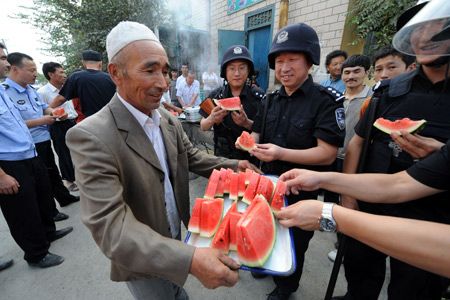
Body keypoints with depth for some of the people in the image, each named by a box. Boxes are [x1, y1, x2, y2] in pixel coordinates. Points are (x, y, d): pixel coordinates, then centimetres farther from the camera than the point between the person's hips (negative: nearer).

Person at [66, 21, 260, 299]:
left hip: (177, 238, 6)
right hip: (143, 263, -5)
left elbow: (192, 157, 4)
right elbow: (110, 225, -31)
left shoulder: (169, 119, -5)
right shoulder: (90, 137, -28)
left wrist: (233, 166, -12)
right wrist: (191, 259, -40)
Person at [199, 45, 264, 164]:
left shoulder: (258, 95, -7)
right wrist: (211, 119, -24)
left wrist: (247, 123, -28)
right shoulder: (216, 95, -3)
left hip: (251, 158, -1)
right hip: (222, 157, 1)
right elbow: (203, 127, -2)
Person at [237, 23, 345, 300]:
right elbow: (257, 134, 8)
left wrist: (281, 153, -32)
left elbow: (327, 153, -21)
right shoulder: (271, 100, 4)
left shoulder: (326, 100, -15)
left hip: (300, 190, -5)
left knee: (293, 242, 18)